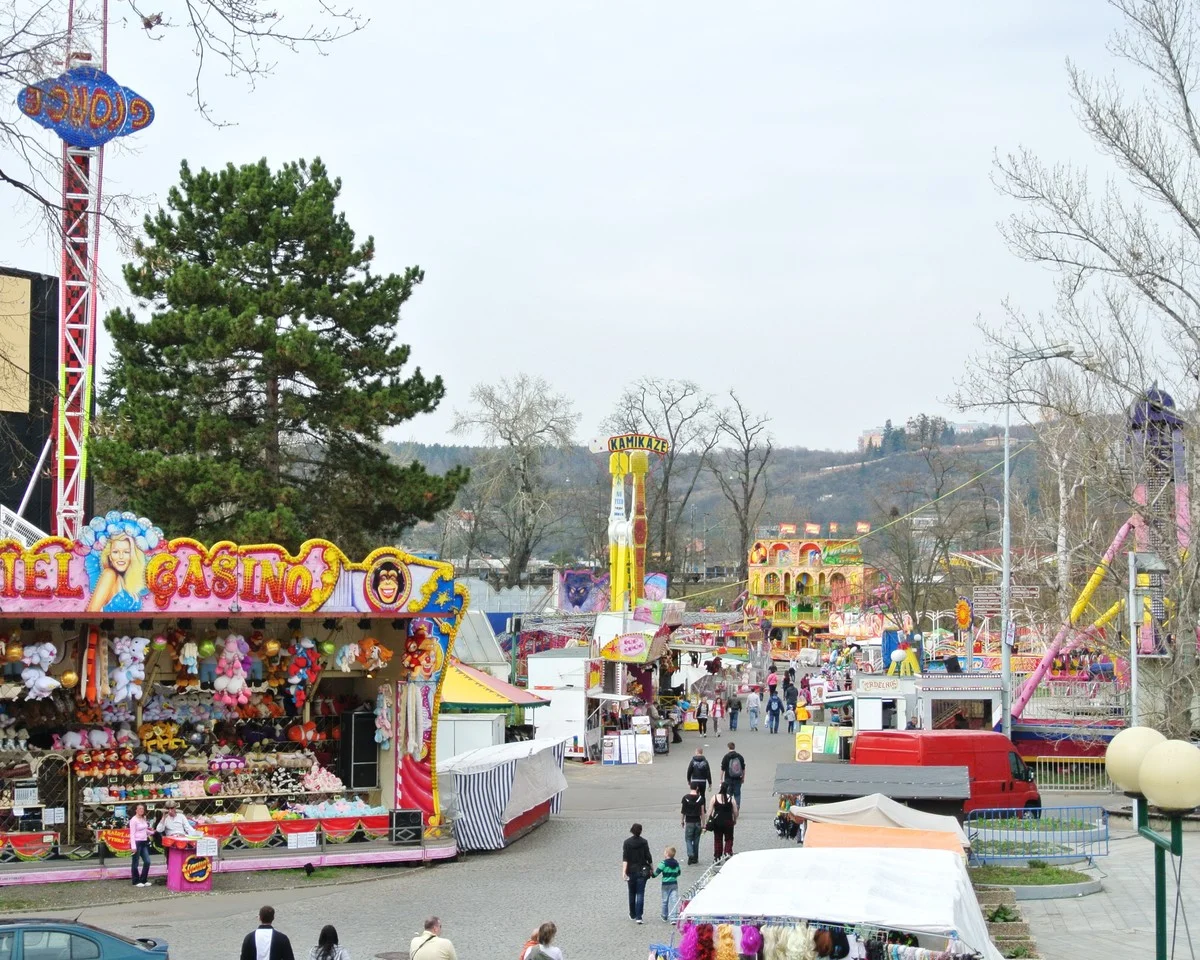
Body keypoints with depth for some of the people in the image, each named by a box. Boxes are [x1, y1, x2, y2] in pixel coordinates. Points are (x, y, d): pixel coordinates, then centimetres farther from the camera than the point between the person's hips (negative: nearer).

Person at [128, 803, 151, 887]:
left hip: (144, 842, 8)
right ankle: (136, 881, 12)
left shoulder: (144, 819, 11)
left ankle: (143, 880, 16)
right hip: (137, 842, -7)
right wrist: (133, 846, -20)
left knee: (147, 862, 5)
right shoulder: (133, 820, -12)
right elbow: (132, 834, -16)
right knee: (136, 863, 2)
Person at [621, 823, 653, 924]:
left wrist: (623, 872, -16)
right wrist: (652, 868, 10)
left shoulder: (627, 842, -5)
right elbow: (648, 856, -3)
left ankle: (632, 915, 29)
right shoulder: (644, 842, -4)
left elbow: (625, 858, -12)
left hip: (631, 871, 1)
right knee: (640, 894, -1)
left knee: (632, 893, 17)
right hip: (642, 871, -1)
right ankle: (638, 917, -10)